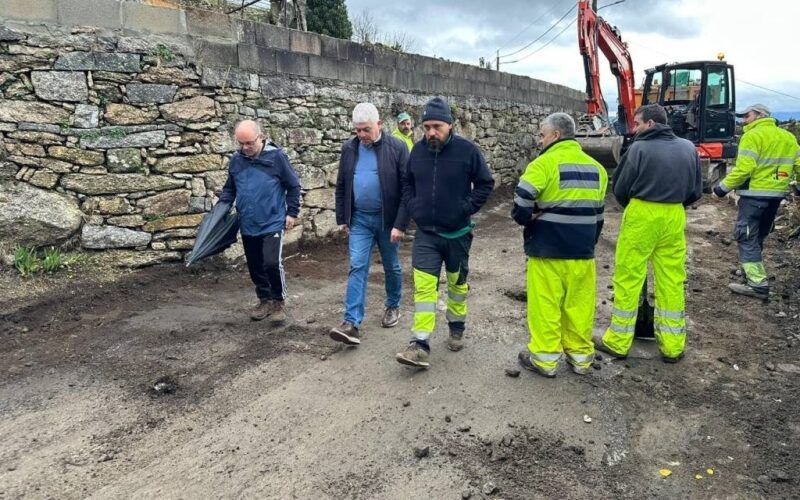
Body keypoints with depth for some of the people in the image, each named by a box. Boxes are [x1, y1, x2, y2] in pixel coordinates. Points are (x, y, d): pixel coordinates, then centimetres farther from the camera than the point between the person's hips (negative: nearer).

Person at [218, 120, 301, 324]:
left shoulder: (276, 156, -9)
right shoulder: (236, 160, 4)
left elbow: (293, 186, -2)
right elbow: (229, 188, 15)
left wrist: (292, 212, -3)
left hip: (272, 223, -5)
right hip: (247, 225, 5)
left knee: (272, 263, -13)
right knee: (255, 267, 12)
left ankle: (279, 302, 8)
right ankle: (265, 300, 30)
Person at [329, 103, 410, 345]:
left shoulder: (397, 148, -10)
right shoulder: (349, 148, 2)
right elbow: (341, 186, 11)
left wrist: (400, 224, -16)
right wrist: (342, 217, 9)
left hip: (387, 219, -2)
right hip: (359, 219, 2)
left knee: (391, 267, 14)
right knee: (357, 268, -5)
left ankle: (393, 306, 36)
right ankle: (351, 323, -7)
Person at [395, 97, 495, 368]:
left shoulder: (467, 150, -10)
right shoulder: (418, 150, 0)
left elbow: (485, 183, -3)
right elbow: (407, 182, 15)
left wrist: (467, 208, -11)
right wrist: (412, 207, 1)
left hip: (457, 233, -1)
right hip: (425, 233, 2)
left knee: (457, 283, 16)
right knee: (423, 286, -6)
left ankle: (457, 328, 38)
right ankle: (420, 346, -6)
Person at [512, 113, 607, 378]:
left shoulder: (545, 162, -12)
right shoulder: (595, 166, 10)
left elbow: (521, 201, -21)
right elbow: (598, 212, 16)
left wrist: (528, 218, 0)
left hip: (548, 249, -6)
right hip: (583, 251, 6)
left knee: (545, 304, 5)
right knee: (579, 304, 15)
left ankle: (545, 358, 12)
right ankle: (581, 356, 25)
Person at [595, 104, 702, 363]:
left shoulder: (640, 148, -9)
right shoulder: (688, 148, 6)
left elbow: (620, 189, -2)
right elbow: (696, 191, 11)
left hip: (642, 216, -5)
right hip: (675, 218, 5)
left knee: (628, 279, 4)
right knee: (672, 281, 11)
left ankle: (618, 342, 12)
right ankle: (673, 346, 19)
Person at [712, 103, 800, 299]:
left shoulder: (753, 136, -11)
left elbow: (744, 169, -20)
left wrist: (722, 188, -14)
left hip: (755, 194, -8)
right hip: (777, 194, 8)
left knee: (746, 237, -6)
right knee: (758, 236, 20)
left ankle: (758, 284, -11)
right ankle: (752, 270, 30)